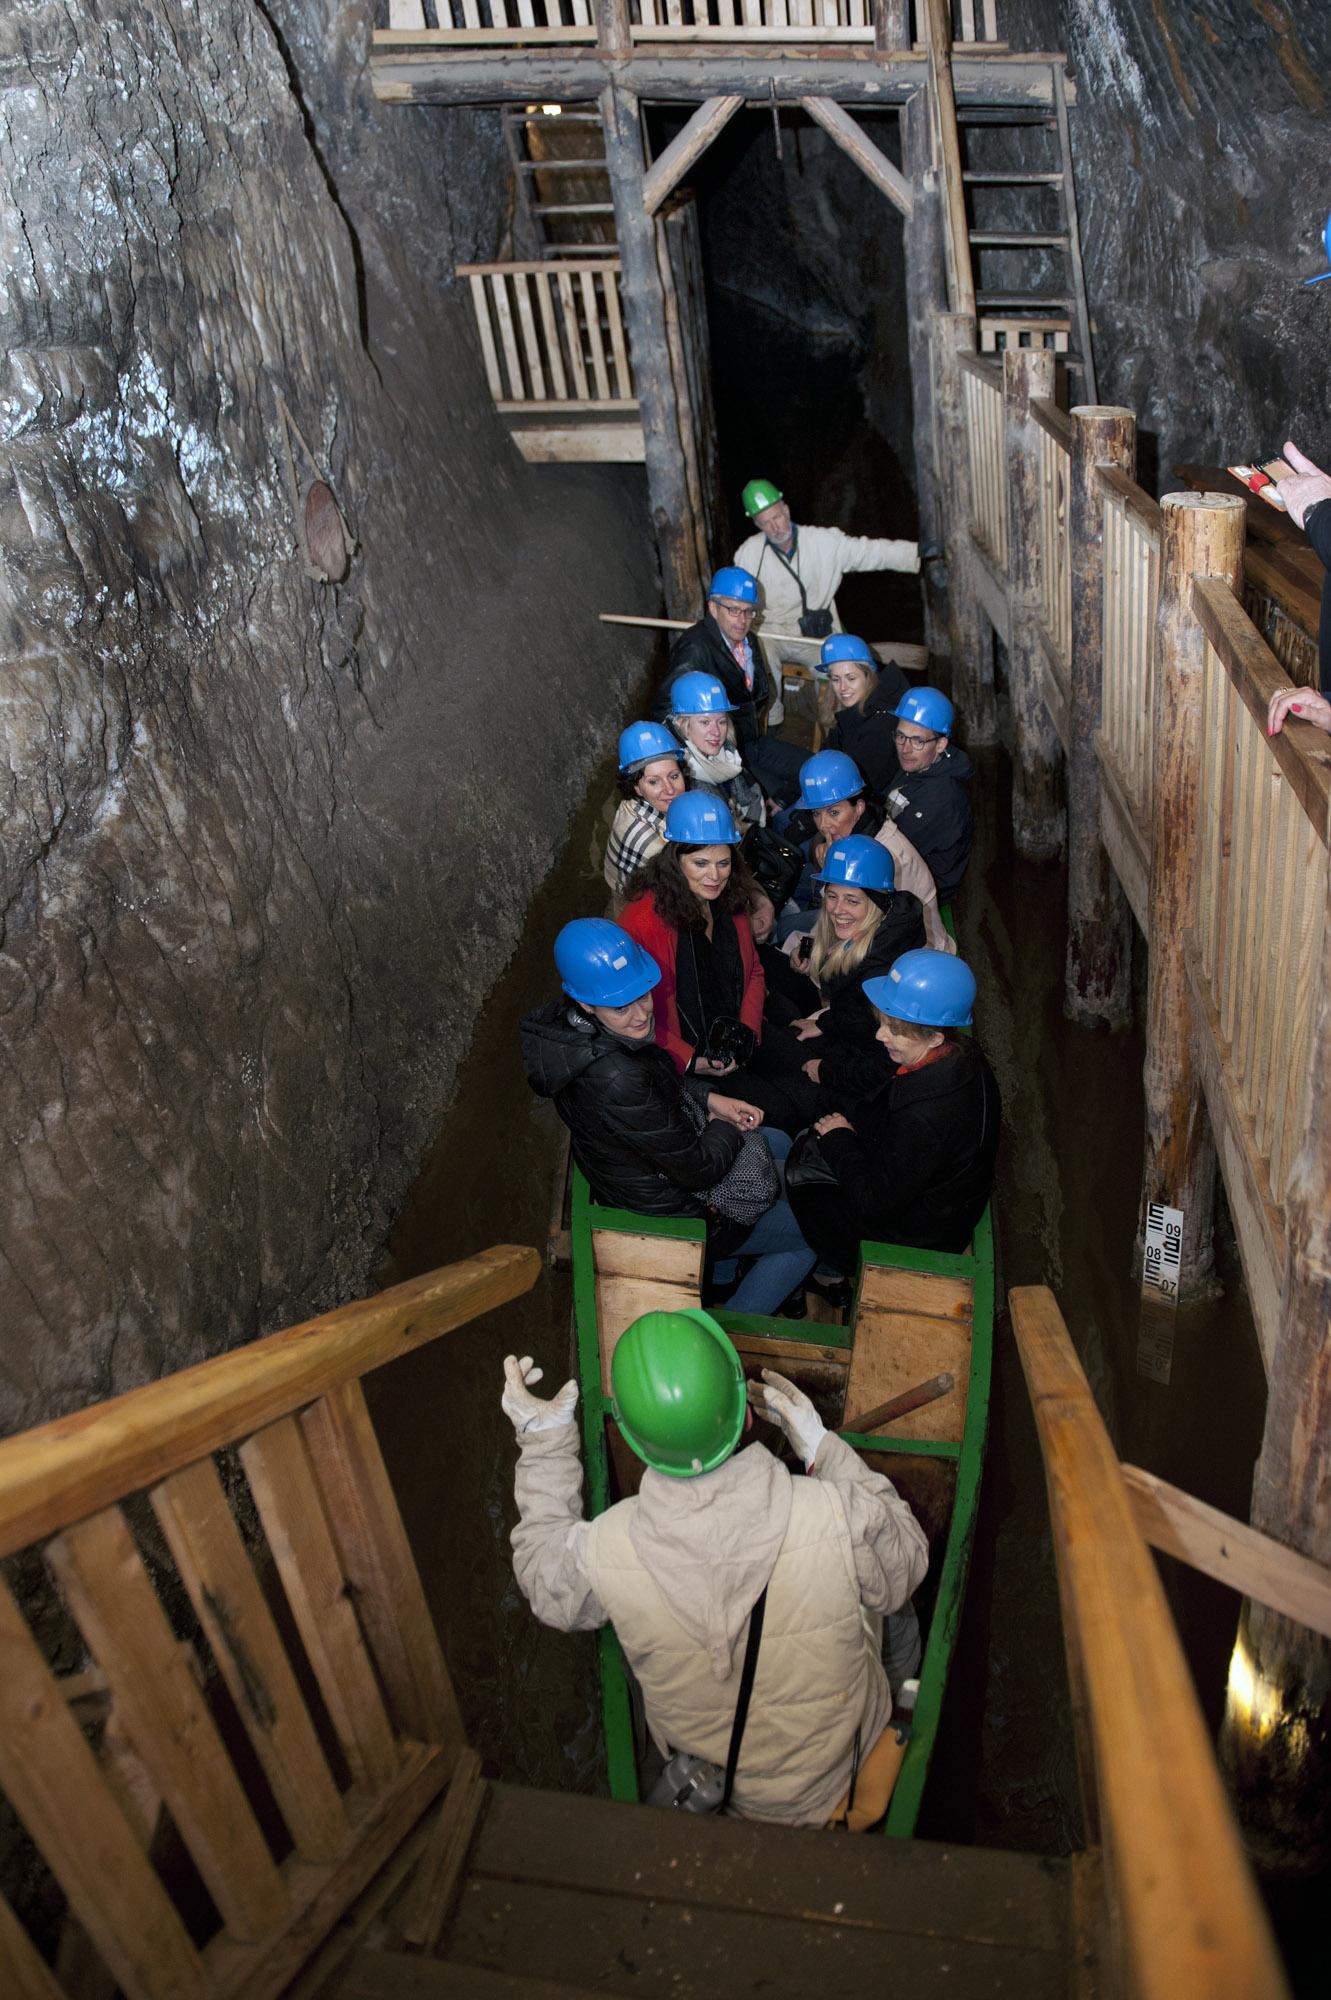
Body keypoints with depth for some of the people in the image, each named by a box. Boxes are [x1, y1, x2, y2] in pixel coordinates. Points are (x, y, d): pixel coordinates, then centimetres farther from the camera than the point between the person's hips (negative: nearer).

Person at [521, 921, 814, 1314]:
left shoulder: (568, 1025, -13)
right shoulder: (615, 1081, -41)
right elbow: (699, 1170, -28)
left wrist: (708, 1098, -3)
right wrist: (727, 1129, -9)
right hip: (670, 1214, -8)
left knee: (780, 1144, 29)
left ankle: (721, 1276, 40)